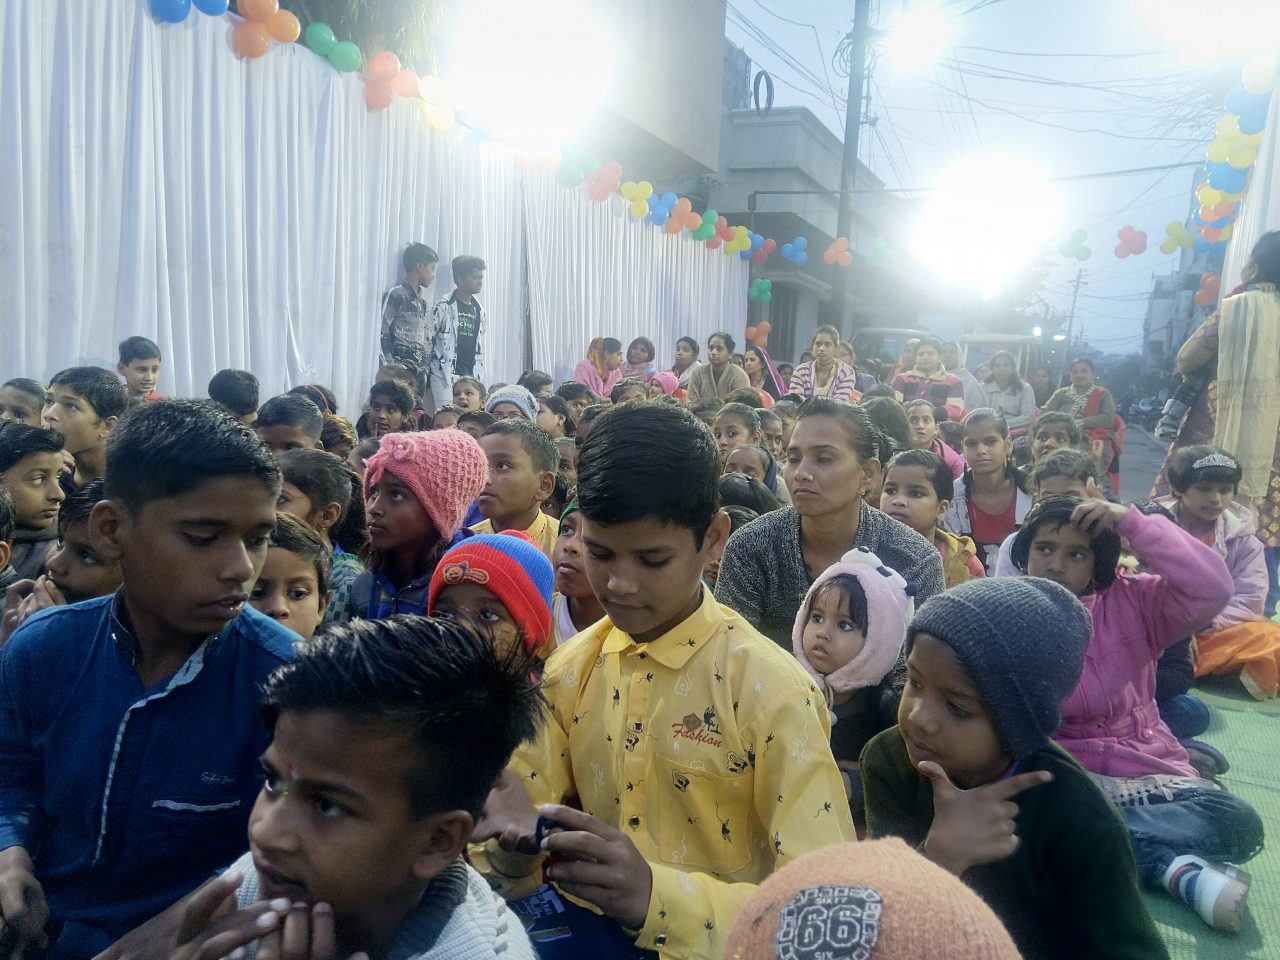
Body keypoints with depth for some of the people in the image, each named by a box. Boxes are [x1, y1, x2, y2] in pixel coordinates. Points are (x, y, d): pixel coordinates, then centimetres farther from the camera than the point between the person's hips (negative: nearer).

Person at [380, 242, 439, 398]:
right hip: (401, 371, -7)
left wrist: (425, 367, 10)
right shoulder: (395, 295, -3)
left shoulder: (421, 301, 20)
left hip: (419, 372, 7)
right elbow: (384, 335, -8)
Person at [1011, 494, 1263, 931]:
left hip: (1144, 774, 2)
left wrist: (1132, 522, -20)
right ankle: (1179, 869, -24)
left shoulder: (1131, 602, -1)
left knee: (1238, 824, -24)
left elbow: (1212, 590, -20)